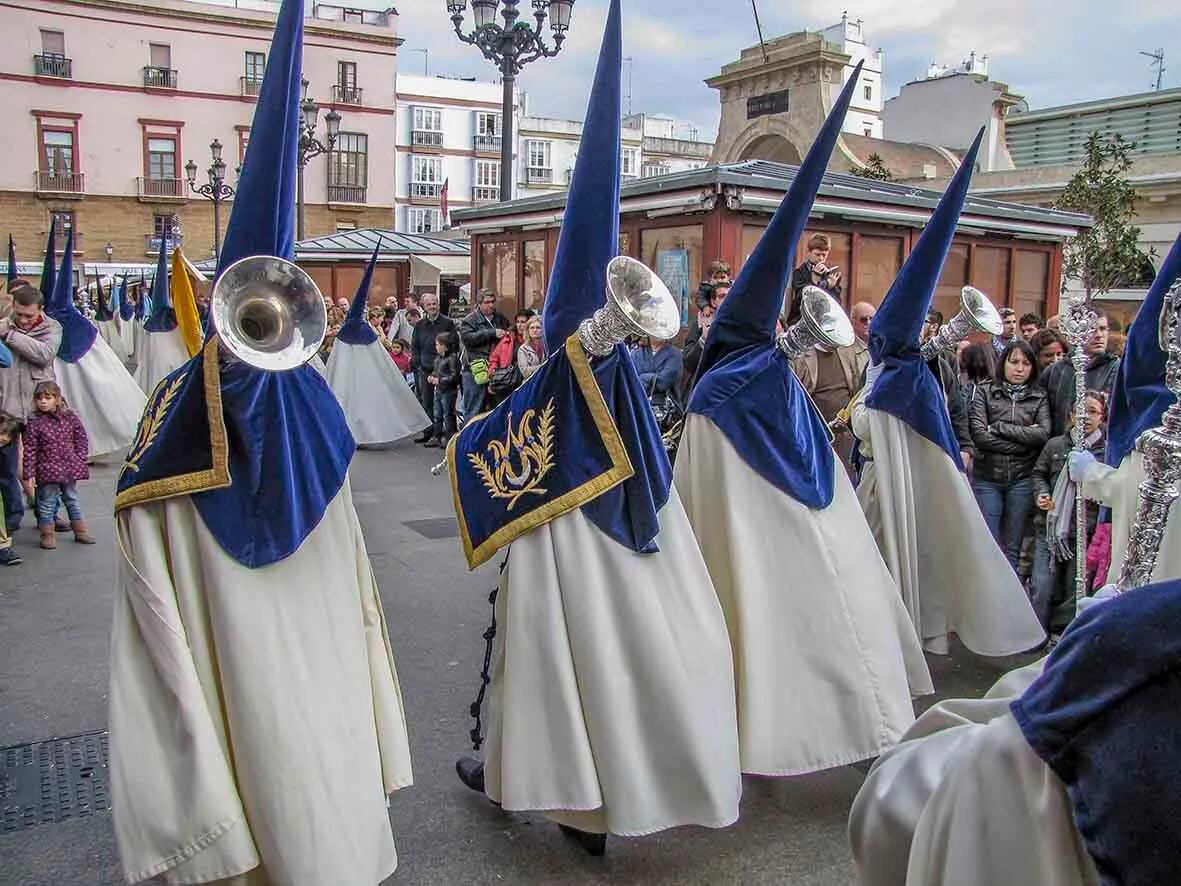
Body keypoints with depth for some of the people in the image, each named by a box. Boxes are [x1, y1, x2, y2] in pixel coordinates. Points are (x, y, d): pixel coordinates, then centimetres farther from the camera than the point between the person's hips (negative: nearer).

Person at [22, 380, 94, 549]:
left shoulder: (69, 416, 0)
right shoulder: (34, 423, -9)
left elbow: (81, 438, 10)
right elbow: (29, 451, -9)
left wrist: (79, 459, 0)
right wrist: (29, 476, -12)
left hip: (70, 468, 3)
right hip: (48, 470, -3)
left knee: (72, 500, 16)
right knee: (47, 503, 4)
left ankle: (81, 531, 26)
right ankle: (47, 535, 16)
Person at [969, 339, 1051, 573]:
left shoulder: (1039, 398, 10)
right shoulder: (985, 394, 4)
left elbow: (1043, 434, -7)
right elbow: (979, 435, -9)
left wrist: (1000, 427, -8)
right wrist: (1024, 441, -8)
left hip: (1022, 481, 2)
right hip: (987, 478, -1)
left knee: (1012, 548, 7)